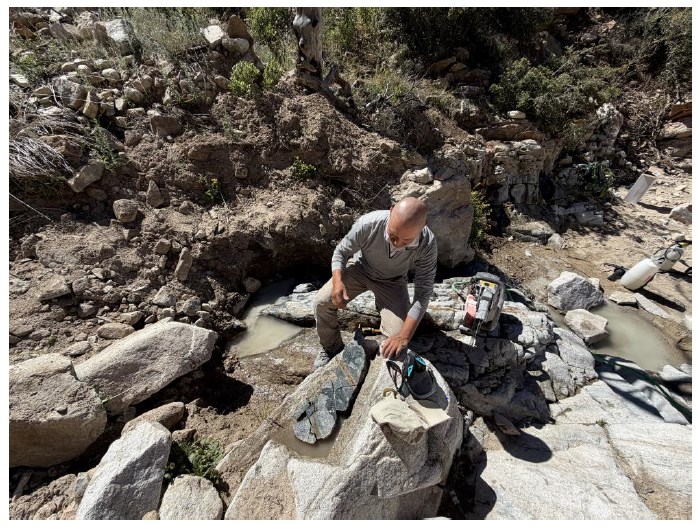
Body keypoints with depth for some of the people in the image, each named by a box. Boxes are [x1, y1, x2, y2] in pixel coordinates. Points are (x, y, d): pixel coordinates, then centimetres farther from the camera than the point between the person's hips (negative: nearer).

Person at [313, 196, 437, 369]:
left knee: (397, 335, -17)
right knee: (322, 301, -16)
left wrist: (405, 336, -33)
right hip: (361, 269, 1)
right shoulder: (368, 224, -33)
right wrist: (337, 281, -32)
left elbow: (423, 292, -26)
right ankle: (331, 348, 11)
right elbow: (341, 251, -14)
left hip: (392, 281, 0)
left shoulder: (427, 244, -31)